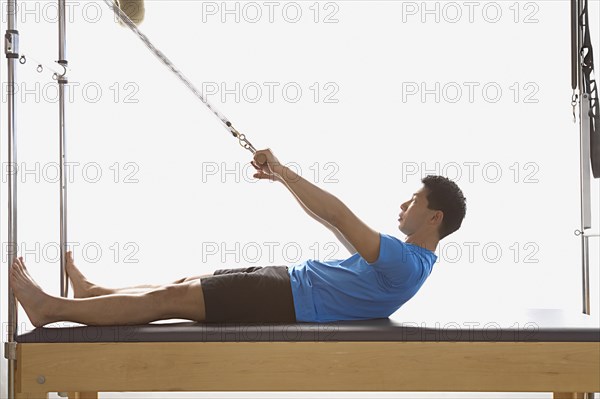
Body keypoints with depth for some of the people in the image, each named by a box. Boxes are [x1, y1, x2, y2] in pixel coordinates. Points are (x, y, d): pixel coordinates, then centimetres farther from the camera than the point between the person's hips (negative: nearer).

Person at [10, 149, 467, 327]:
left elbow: (337, 216, -28)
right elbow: (341, 224, 17)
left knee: (171, 297, -8)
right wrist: (282, 177, 12)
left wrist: (282, 171, -22)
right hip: (293, 280, 10)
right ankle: (94, 292, 32)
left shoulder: (405, 264, -21)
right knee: (185, 283, 15)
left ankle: (52, 309, -1)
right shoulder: (409, 258, 11)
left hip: (289, 300, -10)